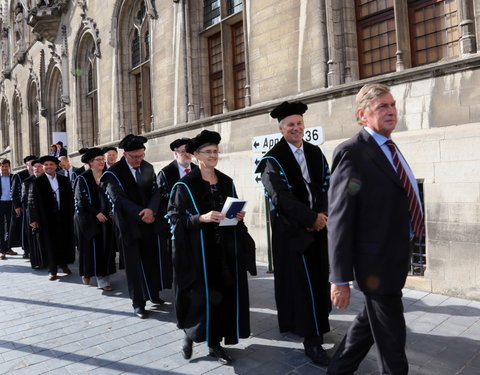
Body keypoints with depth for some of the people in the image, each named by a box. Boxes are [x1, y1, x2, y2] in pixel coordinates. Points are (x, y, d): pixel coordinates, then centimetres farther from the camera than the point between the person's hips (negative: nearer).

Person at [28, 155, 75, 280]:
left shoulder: (64, 180, 6)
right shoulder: (37, 181, -3)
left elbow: (70, 198, 8)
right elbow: (32, 201, -4)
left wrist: (71, 214, 3)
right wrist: (33, 219, -8)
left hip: (63, 216, 3)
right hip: (46, 217, -3)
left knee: (65, 240, 8)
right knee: (50, 242, 4)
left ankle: (64, 264, 27)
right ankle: (52, 270, 15)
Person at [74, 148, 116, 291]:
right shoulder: (83, 178, -4)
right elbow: (81, 200, -8)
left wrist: (111, 211, -4)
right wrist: (96, 213, -14)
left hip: (105, 218, 3)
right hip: (88, 219, -3)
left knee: (105, 246, 0)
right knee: (90, 246, -1)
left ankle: (102, 277, 7)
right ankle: (86, 273, 19)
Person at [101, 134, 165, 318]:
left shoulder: (148, 167, 4)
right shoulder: (113, 173, -9)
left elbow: (155, 191, 1)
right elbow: (119, 199, -13)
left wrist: (151, 210, -18)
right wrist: (141, 214, -18)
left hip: (149, 221, 4)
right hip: (128, 224, -4)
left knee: (152, 259, 11)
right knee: (134, 263, 3)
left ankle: (153, 294, 28)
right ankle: (138, 302, 13)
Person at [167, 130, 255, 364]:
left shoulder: (227, 182, 9)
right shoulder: (185, 185, -6)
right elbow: (175, 217, -9)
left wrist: (238, 217, -4)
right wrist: (201, 218, -22)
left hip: (226, 249, 5)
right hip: (198, 250, -5)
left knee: (223, 295, 7)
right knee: (200, 296, -2)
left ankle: (215, 343, 22)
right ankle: (190, 335, 26)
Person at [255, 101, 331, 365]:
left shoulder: (315, 153, 10)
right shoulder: (273, 160, -7)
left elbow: (325, 185, 7)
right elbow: (281, 197, -15)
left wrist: (321, 215, -9)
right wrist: (311, 218, -16)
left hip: (318, 225, 6)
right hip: (292, 229, -5)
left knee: (319, 280, 11)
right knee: (301, 282, -3)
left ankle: (315, 327, 29)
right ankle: (311, 340, 6)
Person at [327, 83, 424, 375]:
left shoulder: (389, 149, 11)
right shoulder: (352, 152, -17)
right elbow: (340, 219, -20)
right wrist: (341, 279, -21)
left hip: (394, 257, 9)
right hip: (376, 261, -9)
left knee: (370, 322, 22)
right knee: (392, 337, 8)